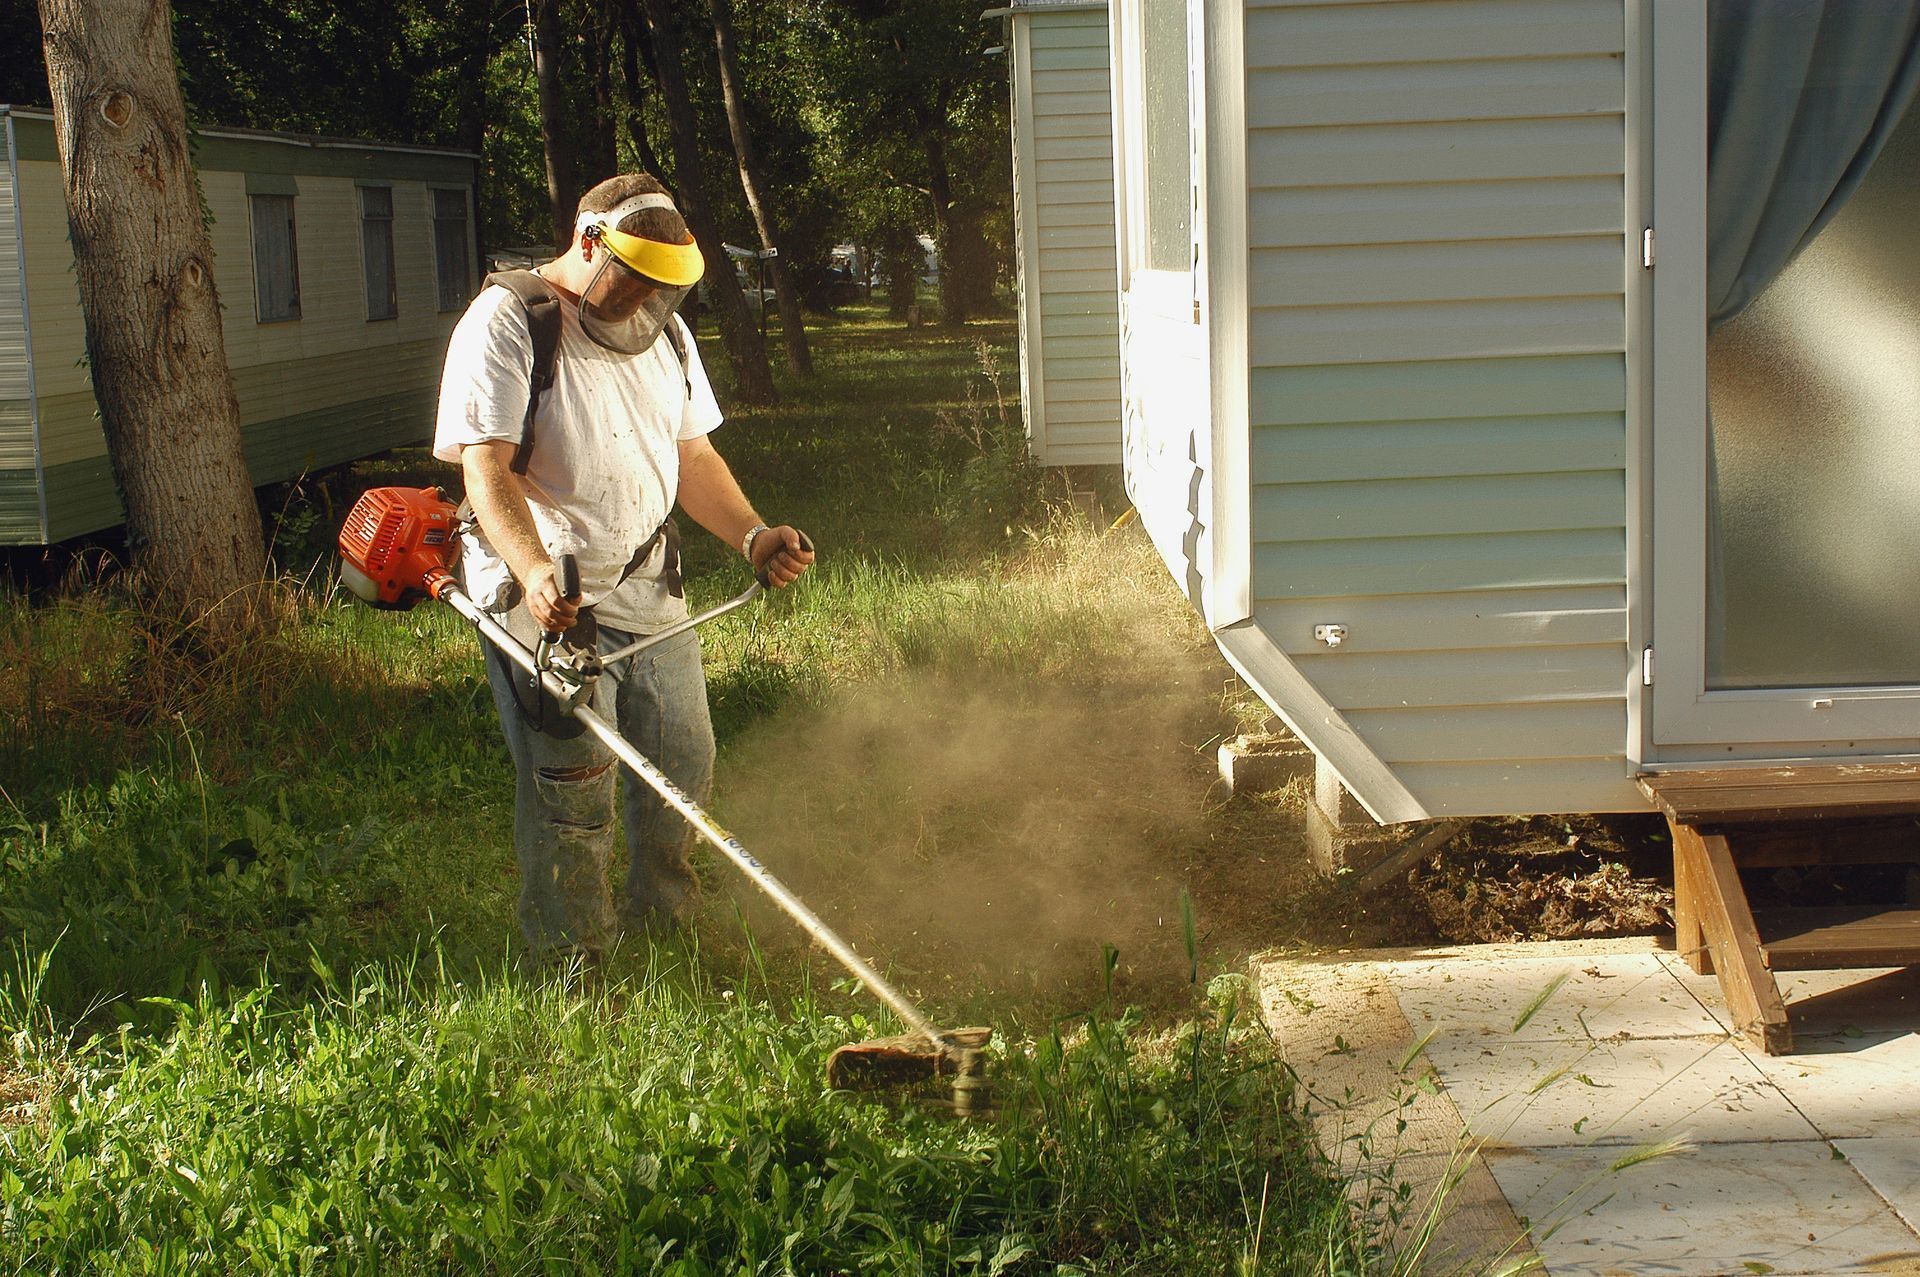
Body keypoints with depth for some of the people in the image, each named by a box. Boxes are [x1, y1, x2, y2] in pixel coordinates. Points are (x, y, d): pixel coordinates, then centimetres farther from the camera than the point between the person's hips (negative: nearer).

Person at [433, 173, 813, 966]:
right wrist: (536, 573, -36)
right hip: (546, 596, -7)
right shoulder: (507, 324, -12)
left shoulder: (664, 333, 12)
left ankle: (662, 924, 30)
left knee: (684, 765, 10)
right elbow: (486, 468, -21)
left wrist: (753, 538, 1)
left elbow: (692, 457, 17)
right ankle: (573, 965, 6)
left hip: (648, 585, 7)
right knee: (573, 788, -8)